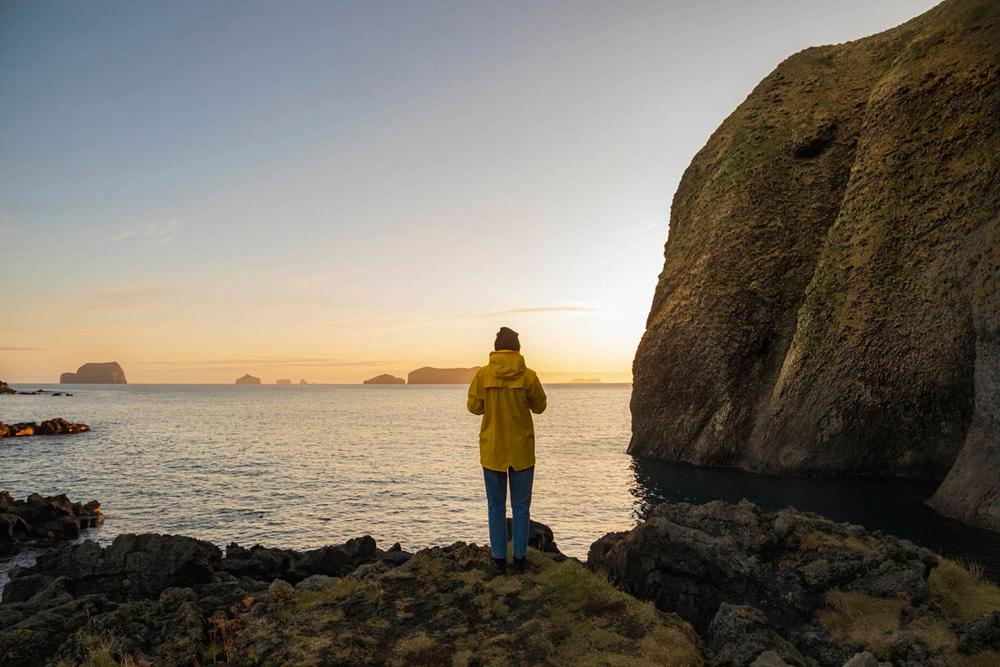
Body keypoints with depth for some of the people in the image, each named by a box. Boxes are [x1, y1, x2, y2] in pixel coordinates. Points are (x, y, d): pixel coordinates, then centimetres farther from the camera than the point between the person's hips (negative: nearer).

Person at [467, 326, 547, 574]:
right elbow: (539, 406, 3)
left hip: (492, 450, 0)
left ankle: (499, 558, 15)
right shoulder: (528, 376, -9)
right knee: (521, 507, 11)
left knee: (496, 507, 11)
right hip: (522, 451, 0)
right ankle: (520, 558, 14)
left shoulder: (483, 374, -8)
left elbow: (474, 407, -1)